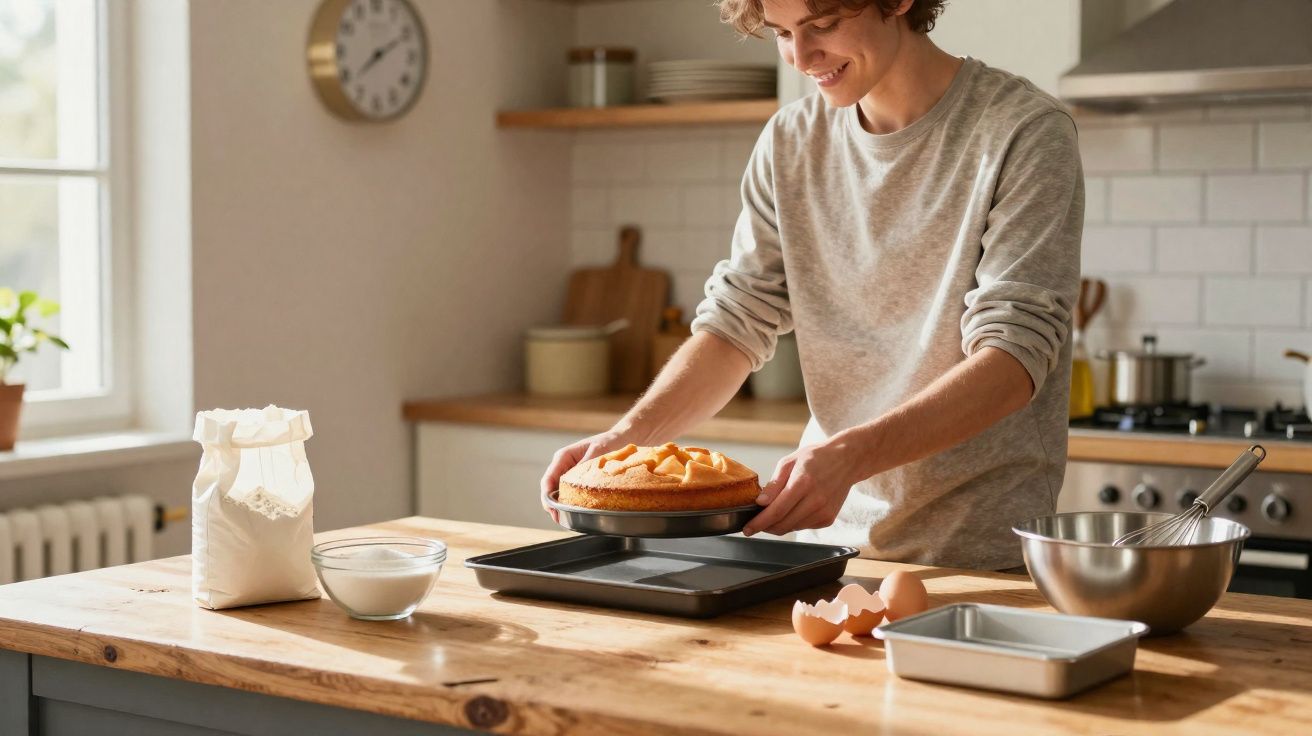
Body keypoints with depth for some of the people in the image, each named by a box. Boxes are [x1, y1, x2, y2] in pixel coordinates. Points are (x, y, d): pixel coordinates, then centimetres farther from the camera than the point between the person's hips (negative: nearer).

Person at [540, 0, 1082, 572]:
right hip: (830, 539, 4)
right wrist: (632, 433, -12)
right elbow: (735, 322, 6)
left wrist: (851, 454, -31)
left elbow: (1012, 357, -18)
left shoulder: (1026, 133, -9)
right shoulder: (790, 142, 8)